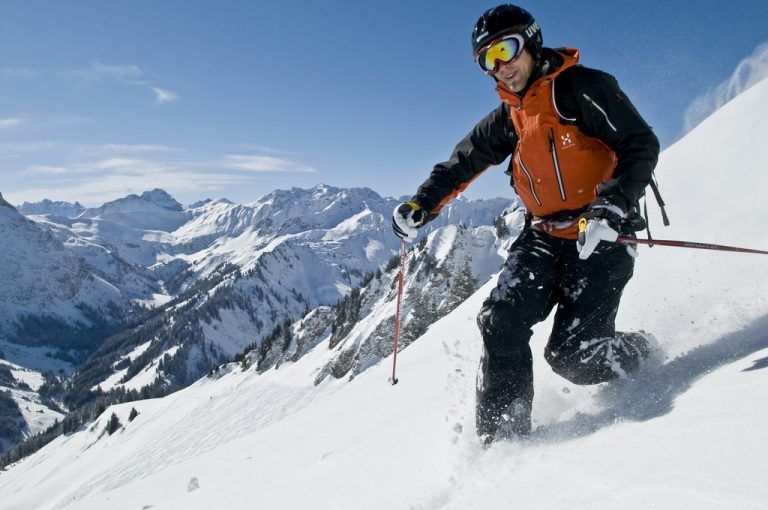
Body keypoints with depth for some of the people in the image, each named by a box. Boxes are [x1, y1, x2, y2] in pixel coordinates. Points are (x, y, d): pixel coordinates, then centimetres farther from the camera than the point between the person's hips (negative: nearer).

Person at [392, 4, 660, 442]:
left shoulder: (584, 87, -7)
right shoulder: (508, 118, 13)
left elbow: (642, 146, -13)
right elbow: (462, 163, 21)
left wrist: (610, 208, -28)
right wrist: (421, 205, 7)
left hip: (600, 237, -6)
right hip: (543, 236, 6)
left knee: (571, 354, -12)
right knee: (501, 320, -14)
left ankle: (640, 354, 21)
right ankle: (501, 436, -3)